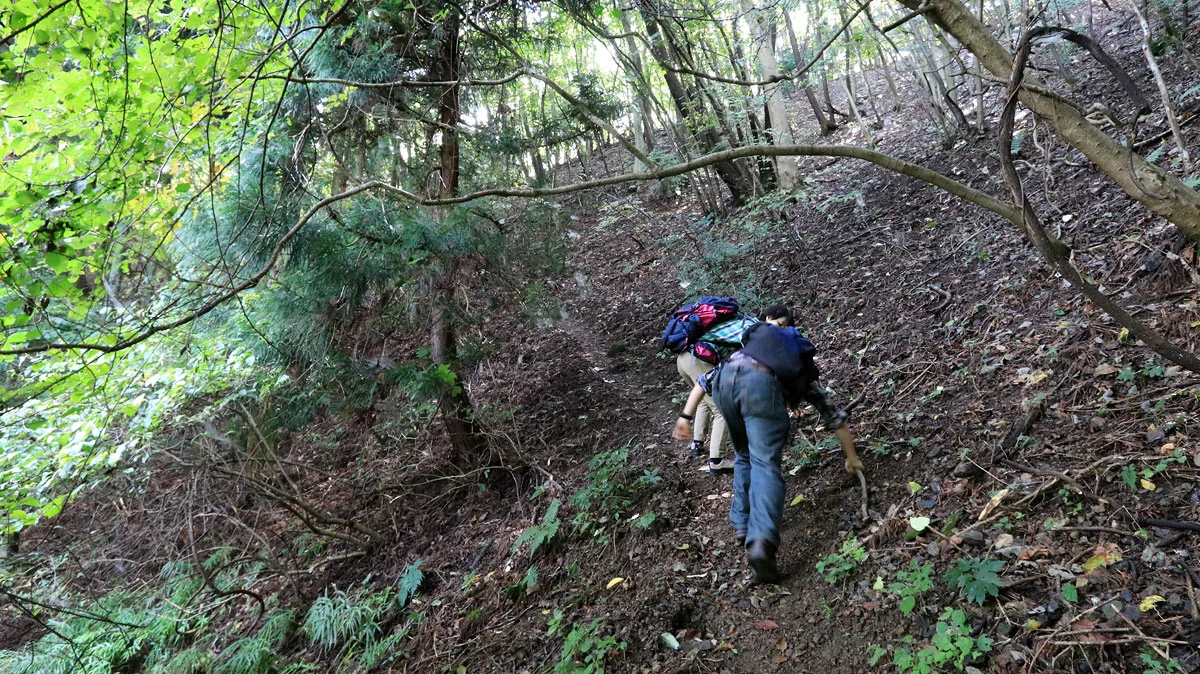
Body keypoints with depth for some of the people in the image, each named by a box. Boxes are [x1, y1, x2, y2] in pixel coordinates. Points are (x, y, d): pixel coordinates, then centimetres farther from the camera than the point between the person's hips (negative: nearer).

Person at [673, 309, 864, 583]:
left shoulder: (742, 353, 45)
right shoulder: (805, 375, 39)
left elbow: (705, 380, 32)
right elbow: (837, 419, 42)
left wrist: (686, 416, 25)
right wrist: (851, 457, 54)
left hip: (725, 378, 3)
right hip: (762, 383, -3)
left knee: (744, 457, 24)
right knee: (766, 464, -6)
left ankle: (742, 525, 22)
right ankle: (761, 542, -25)